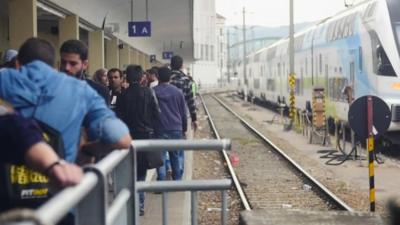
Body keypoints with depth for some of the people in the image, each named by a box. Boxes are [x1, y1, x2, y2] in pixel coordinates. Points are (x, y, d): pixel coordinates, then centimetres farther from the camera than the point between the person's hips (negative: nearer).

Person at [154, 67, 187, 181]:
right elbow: (183, 112, 7)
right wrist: (184, 128, 17)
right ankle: (177, 180, 19)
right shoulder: (178, 92, 2)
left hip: (160, 129, -2)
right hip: (176, 129, 2)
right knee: (176, 156, 12)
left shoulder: (153, 92, -3)